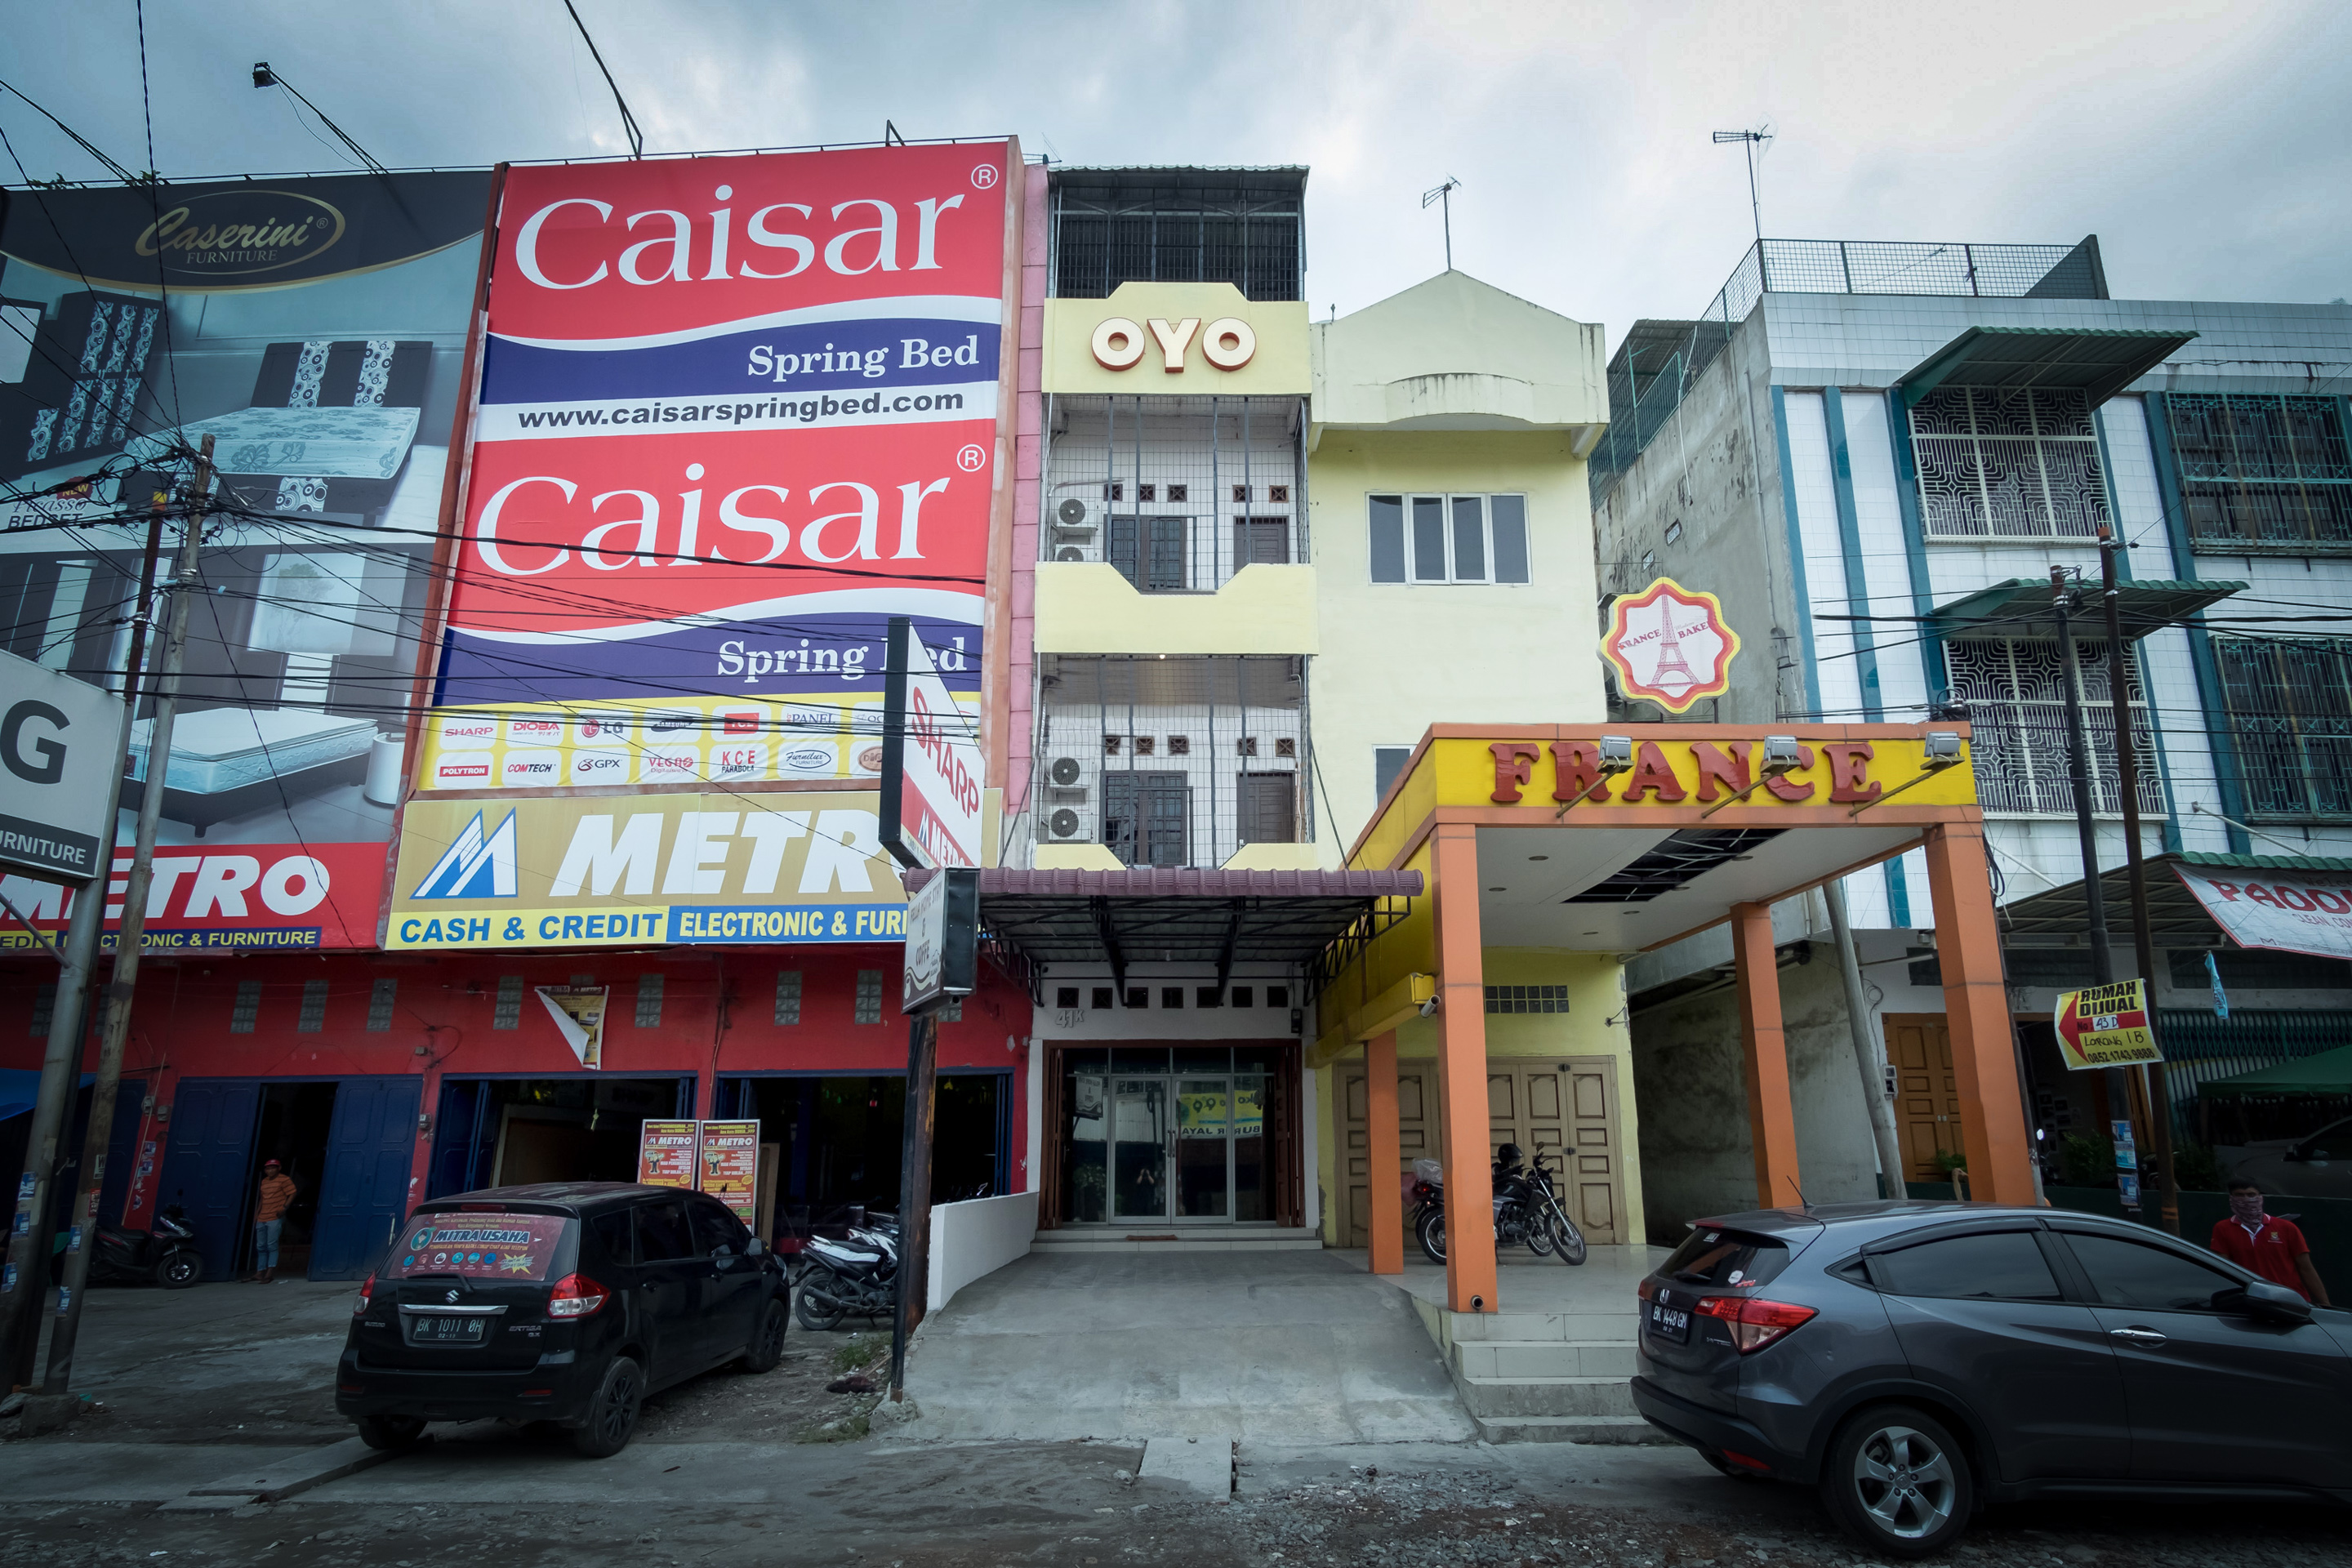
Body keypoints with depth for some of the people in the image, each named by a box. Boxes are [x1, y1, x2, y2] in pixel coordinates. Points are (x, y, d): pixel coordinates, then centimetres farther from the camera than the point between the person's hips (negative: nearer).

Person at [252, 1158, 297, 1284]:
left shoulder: (284, 1179, -4)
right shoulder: (264, 1181, 18)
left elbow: (292, 1194, -8)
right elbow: (262, 1199, 26)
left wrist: (284, 1207, -20)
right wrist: (256, 1214, 20)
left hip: (275, 1218, -8)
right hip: (262, 1219, 8)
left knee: (272, 1245, -10)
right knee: (261, 1247, 9)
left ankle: (270, 1274, -11)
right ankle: (260, 1272, 14)